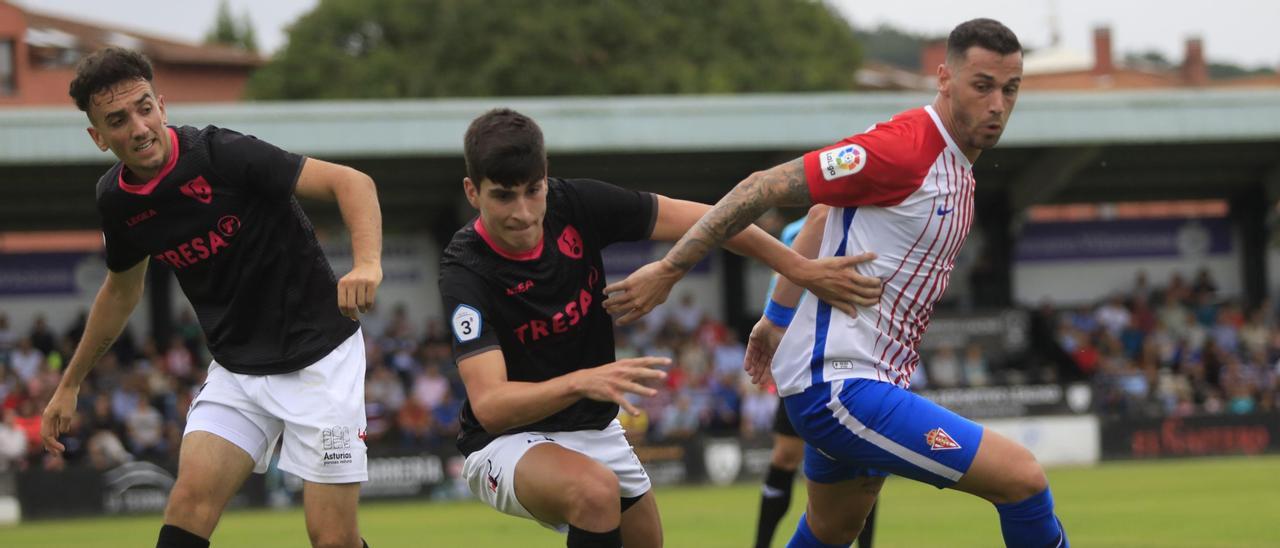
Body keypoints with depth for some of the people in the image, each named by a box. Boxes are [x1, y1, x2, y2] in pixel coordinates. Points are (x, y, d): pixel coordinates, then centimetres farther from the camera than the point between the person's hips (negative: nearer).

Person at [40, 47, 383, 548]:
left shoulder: (222, 154, -21)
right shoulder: (116, 201, -2)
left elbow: (352, 182, -20)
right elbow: (121, 291, 19)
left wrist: (367, 263, -39)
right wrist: (69, 385, 25)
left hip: (318, 355, -5)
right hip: (236, 369, 5)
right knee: (190, 500, -16)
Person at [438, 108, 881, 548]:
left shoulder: (575, 204, -14)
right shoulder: (466, 272, -26)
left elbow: (701, 221, -5)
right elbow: (488, 405, -35)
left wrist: (801, 269, -7)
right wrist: (580, 383, -51)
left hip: (594, 430, 7)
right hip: (505, 442, -7)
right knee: (595, 489, -35)